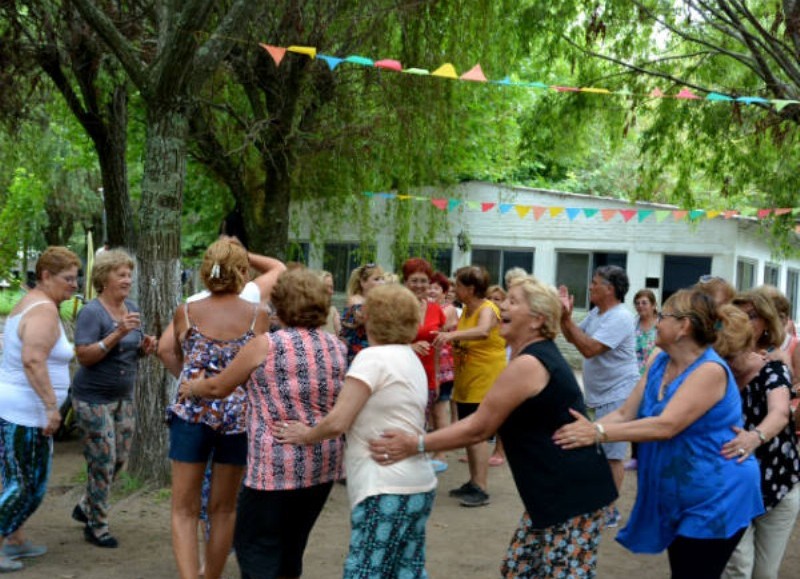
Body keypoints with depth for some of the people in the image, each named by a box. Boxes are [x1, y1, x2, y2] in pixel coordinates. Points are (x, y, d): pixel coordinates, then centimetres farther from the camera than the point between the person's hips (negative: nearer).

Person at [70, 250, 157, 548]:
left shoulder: (131, 309, 6)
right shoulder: (91, 312, -15)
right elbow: (84, 356, -23)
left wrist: (145, 347, -6)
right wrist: (118, 334, -31)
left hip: (124, 396, 7)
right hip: (94, 398, -7)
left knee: (120, 459, 13)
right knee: (102, 463, -2)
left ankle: (85, 507, 34)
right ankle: (96, 527, 13)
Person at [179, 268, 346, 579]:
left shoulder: (265, 345, -10)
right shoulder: (337, 347, 5)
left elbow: (218, 387, 3)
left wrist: (191, 387, 23)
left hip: (278, 466, -6)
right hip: (324, 464, 6)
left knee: (254, 544, 6)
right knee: (291, 545, 20)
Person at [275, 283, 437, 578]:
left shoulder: (373, 357, -11)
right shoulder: (411, 359, 16)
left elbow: (337, 423, -16)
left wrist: (306, 435, 3)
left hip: (387, 489, -10)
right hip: (418, 485, 10)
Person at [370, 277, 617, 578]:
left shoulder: (527, 364, -21)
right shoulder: (538, 354, 11)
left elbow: (478, 428, -18)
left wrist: (415, 445, -14)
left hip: (572, 491, -11)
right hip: (555, 489, 11)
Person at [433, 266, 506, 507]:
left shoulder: (487, 309, -15)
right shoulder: (466, 310, 11)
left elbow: (483, 332, -37)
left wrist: (452, 334, -48)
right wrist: (452, 342, 3)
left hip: (485, 380, -9)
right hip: (465, 381, 9)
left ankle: (481, 489, -8)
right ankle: (473, 482, 23)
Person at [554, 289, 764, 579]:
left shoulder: (711, 370, -23)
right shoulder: (659, 363, 3)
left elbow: (666, 426, -32)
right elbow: (625, 413, -2)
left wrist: (598, 433, -35)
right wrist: (585, 429, -20)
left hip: (715, 498, -8)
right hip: (678, 496, 8)